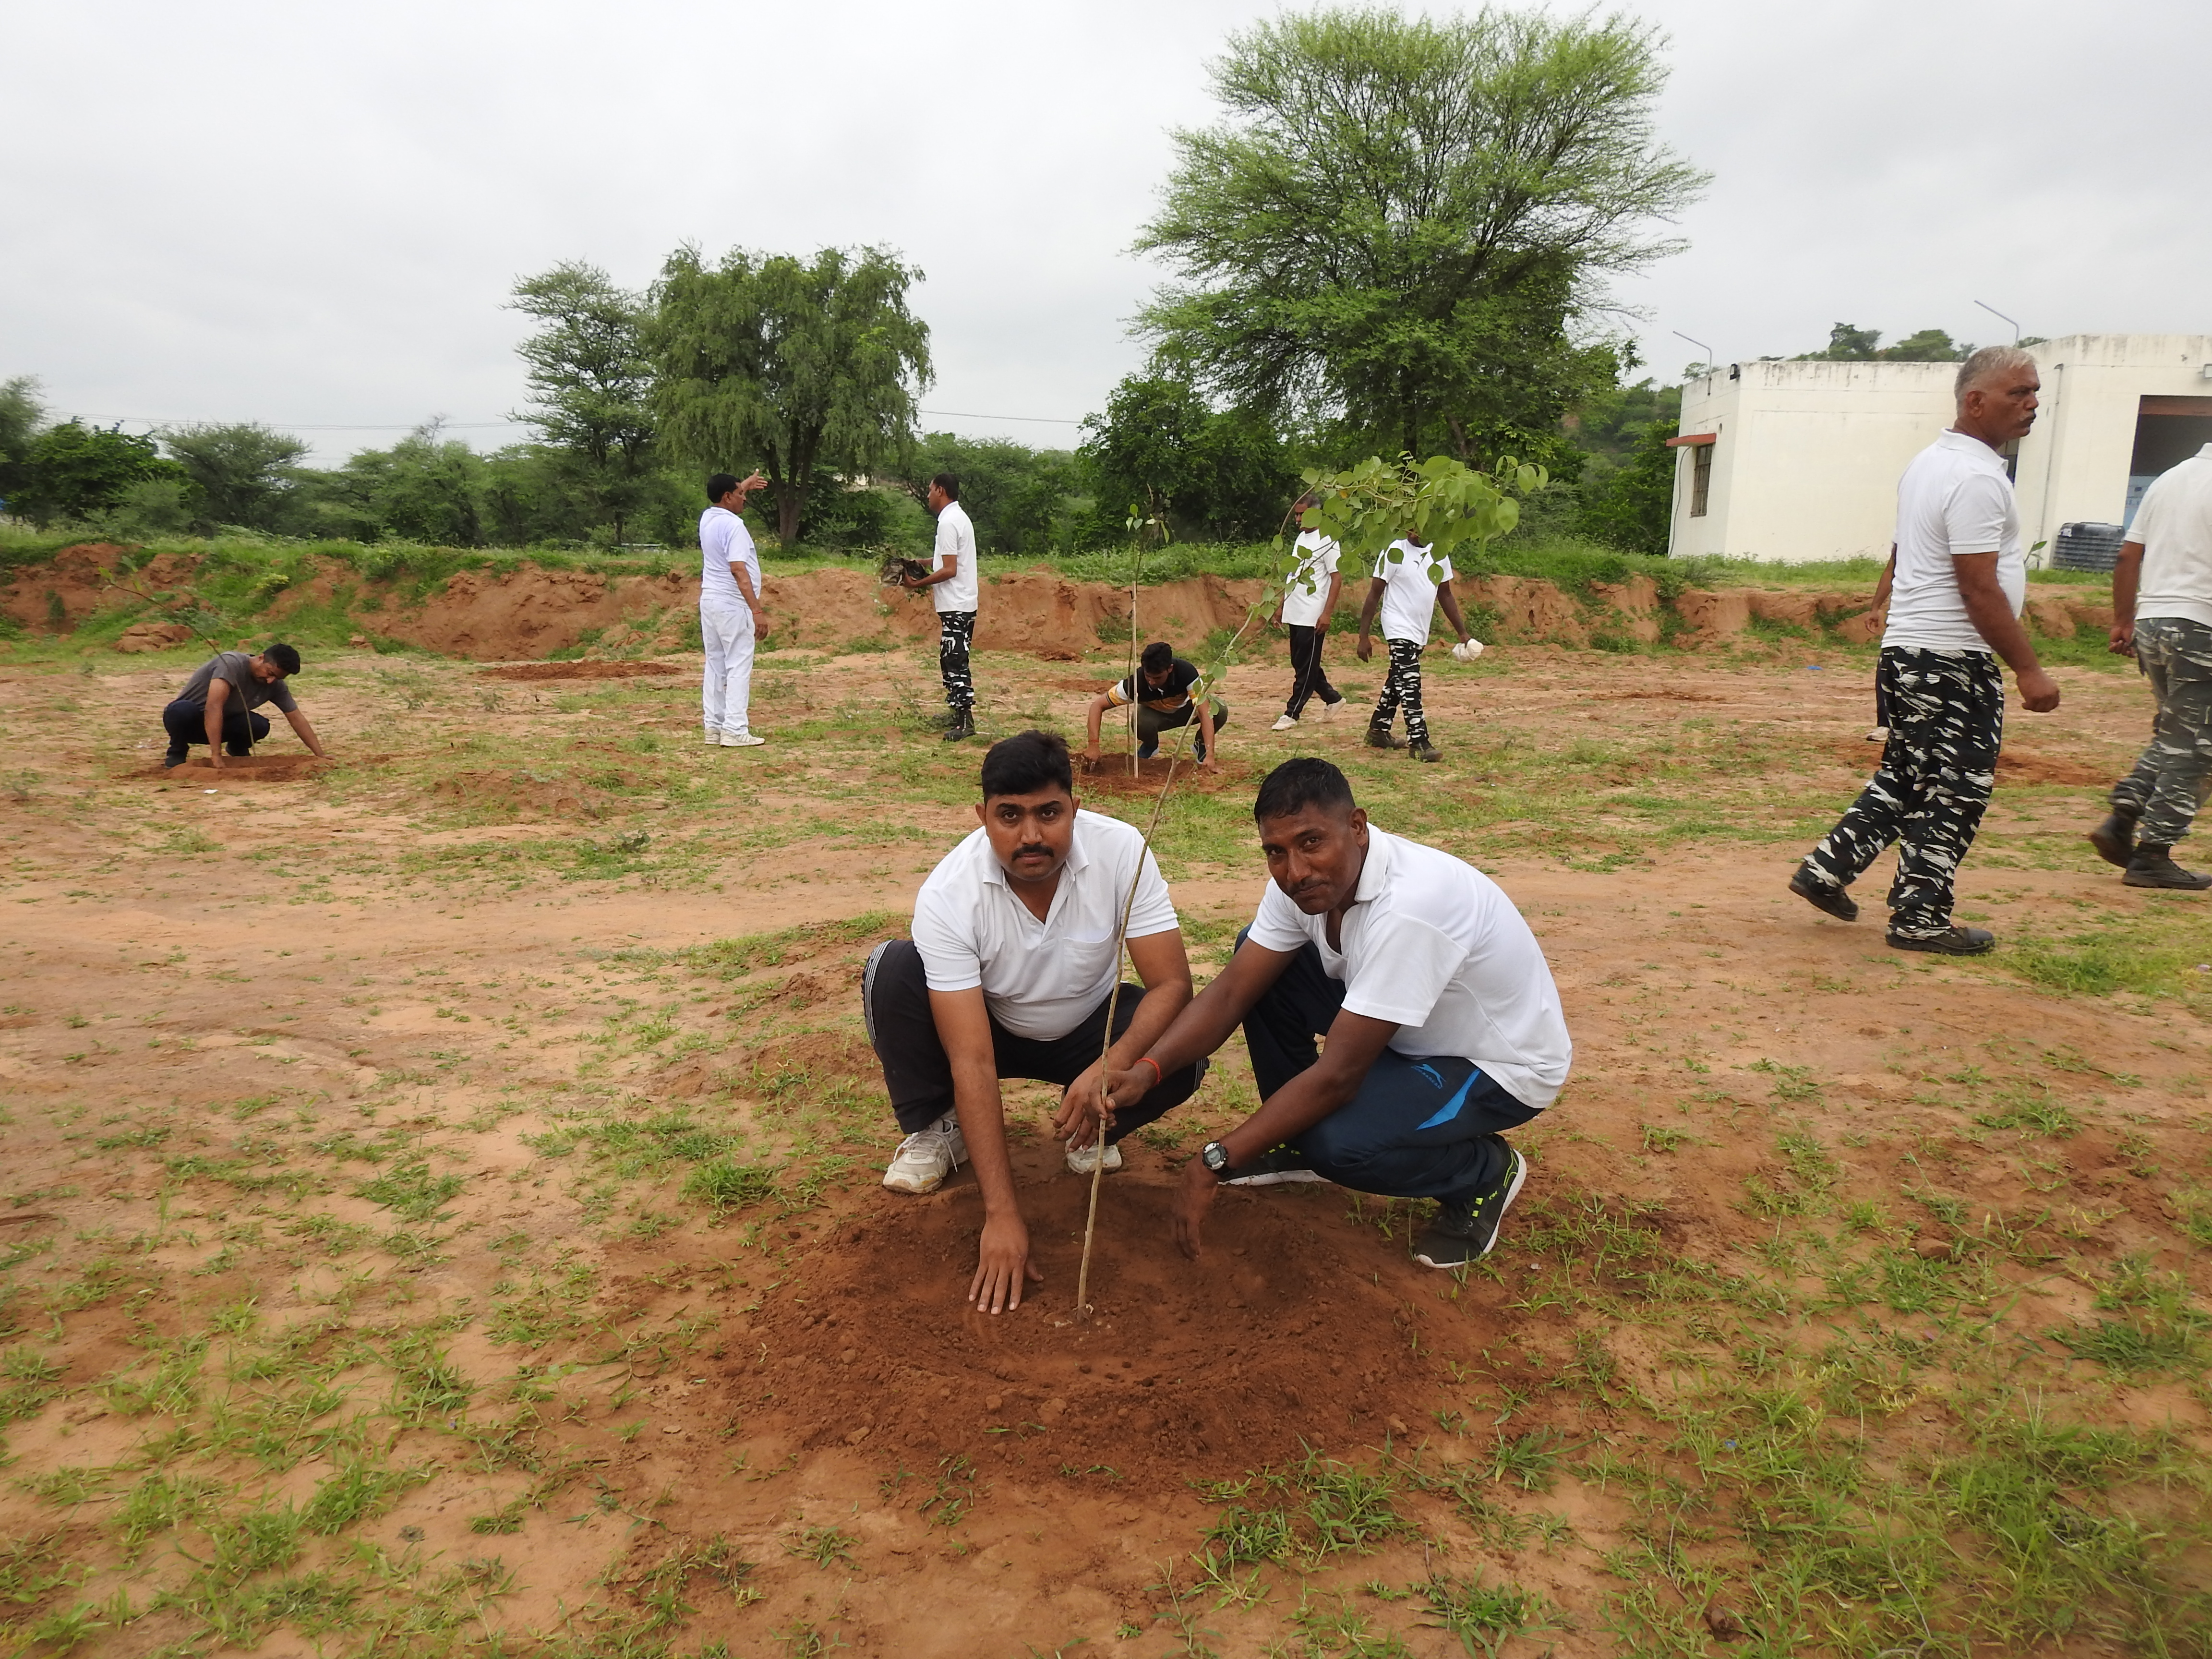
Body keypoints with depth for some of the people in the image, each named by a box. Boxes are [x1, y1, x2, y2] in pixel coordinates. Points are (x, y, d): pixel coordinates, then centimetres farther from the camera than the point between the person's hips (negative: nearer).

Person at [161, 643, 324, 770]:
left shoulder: (275, 685, -9)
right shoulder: (233, 663, -29)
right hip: (186, 719, -5)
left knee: (260, 725, -26)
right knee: (184, 710, -40)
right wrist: (216, 756, -45)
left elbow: (296, 718, -5)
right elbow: (213, 707, -39)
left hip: (222, 725, 5)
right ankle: (177, 754, -10)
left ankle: (236, 750, 8)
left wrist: (321, 755, -16)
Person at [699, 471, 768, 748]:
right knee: (739, 667, -6)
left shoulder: (707, 518, 10)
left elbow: (723, 499, 36)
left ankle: (714, 727, 13)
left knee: (715, 665, 11)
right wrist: (756, 610, -25)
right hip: (733, 605, -9)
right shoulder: (733, 525, -16)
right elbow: (738, 570, -24)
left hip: (709, 601, 9)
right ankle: (735, 730, -9)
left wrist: (745, 485, 49)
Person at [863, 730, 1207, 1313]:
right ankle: (938, 1129, -3)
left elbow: (1173, 985, -26)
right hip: (990, 1026, 0)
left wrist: (1109, 1068, -46)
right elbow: (972, 1064, -33)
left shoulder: (1120, 851, -27)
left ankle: (1090, 1126, 4)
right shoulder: (947, 894, -30)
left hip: (1089, 1029, 1)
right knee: (891, 969, -28)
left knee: (1183, 1053, -30)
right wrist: (1001, 1214, -37)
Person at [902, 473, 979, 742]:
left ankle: (965, 722, -7)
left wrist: (919, 583, -13)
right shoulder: (959, 517, 15)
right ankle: (957, 712, 23)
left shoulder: (948, 522, -16)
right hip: (962, 602, 10)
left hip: (955, 605, -10)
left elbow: (949, 570, -20)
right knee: (952, 659, 16)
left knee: (955, 662, -8)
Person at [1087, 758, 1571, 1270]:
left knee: (1337, 1142, -31)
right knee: (1260, 961, -5)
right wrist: (1148, 1068, -26)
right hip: (1408, 1033, 8)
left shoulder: (1409, 908, -37)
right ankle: (1295, 1139, 13)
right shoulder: (1300, 880, -12)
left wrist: (1213, 1164, -29)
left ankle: (1484, 1173, 0)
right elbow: (1230, 993, -9)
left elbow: (1337, 1075, -34)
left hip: (1501, 1064, -8)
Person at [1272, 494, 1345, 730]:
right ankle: (1332, 698, 29)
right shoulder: (1301, 538, 15)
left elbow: (1337, 578, -13)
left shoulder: (1327, 541, -10)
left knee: (1306, 666, -3)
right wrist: (1281, 605, 19)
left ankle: (1292, 713, 1)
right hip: (1295, 614, 9)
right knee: (1300, 664, 14)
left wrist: (1327, 613, -18)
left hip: (1313, 617, -9)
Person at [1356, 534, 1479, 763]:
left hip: (1420, 632, 7)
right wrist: (1363, 637, -13)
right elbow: (1374, 594, -10)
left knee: (1397, 682, 17)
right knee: (1410, 685, -13)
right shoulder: (1395, 553, -10)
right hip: (1399, 629, -7)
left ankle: (1377, 731, 29)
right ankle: (1418, 742, -13)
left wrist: (1462, 632, 16)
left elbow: (1445, 594, 18)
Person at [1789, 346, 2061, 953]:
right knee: (1953, 793, 1)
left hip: (1905, 649, 9)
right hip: (1952, 661, -9)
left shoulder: (1928, 463, 14)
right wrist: (2029, 670, -17)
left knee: (1907, 779, 18)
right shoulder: (1976, 479, -17)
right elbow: (1980, 590, -20)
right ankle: (1921, 919, 9)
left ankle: (1827, 871, 17)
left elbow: (1898, 563, 23)